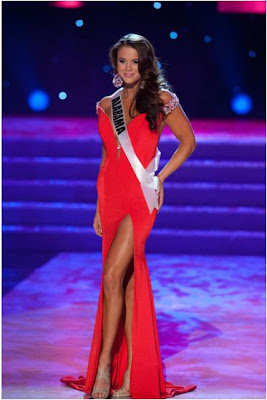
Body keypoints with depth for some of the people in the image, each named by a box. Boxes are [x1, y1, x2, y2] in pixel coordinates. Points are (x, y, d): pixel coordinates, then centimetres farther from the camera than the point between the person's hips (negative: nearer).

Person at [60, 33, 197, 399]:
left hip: (141, 195, -5)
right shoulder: (106, 105, 13)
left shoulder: (161, 100, 0)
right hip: (112, 194, 5)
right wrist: (99, 208, 14)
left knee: (113, 276, -16)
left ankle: (104, 366, -7)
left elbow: (188, 141, 6)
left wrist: (160, 178, -3)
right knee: (129, 279, 7)